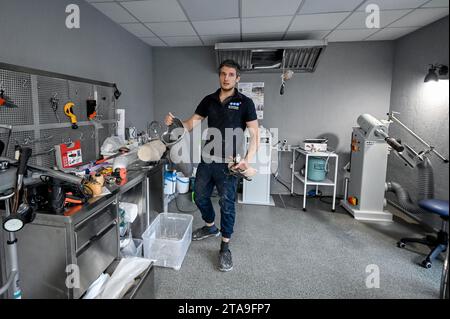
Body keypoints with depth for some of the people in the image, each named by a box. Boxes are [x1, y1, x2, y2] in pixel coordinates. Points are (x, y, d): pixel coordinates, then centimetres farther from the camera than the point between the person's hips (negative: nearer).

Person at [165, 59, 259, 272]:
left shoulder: (244, 102, -4)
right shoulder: (209, 100, 9)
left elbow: (254, 134, -8)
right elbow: (191, 123, 8)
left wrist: (247, 159, -21)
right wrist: (174, 122, -12)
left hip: (228, 162, -5)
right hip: (207, 158, 5)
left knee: (227, 203, 2)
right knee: (200, 197, 17)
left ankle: (225, 247, 20)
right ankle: (210, 227, 44)